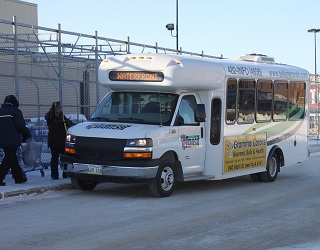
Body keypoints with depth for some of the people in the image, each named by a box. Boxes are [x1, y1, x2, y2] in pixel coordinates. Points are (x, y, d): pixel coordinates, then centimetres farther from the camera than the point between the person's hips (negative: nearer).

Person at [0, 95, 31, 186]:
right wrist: (27, 134, 0)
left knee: (12, 158, 16)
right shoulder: (15, 111, -6)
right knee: (9, 159, -5)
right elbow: (20, 125, -14)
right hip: (12, 140, -8)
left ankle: (19, 177, 22)